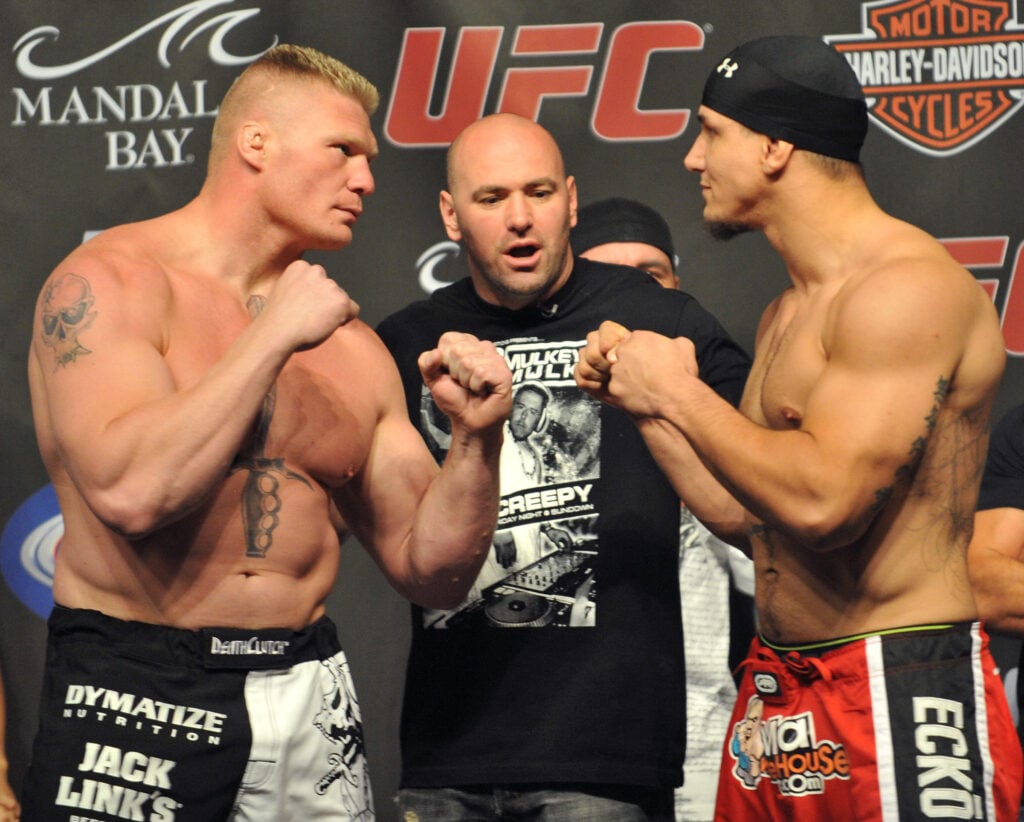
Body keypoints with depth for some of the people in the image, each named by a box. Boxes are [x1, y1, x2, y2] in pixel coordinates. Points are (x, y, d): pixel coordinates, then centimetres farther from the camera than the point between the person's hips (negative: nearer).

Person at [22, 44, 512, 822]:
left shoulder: (352, 345, 9)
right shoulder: (110, 282, -6)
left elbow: (431, 573, 10)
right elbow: (130, 491, -23)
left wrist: (476, 439, -7)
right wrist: (273, 335, -15)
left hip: (309, 695, 5)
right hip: (135, 697, -4)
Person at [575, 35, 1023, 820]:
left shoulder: (907, 287, -15)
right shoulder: (785, 315, 16)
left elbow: (822, 502, -25)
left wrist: (678, 390, -13)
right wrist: (641, 402, 9)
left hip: (900, 705, -9)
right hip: (777, 695, 9)